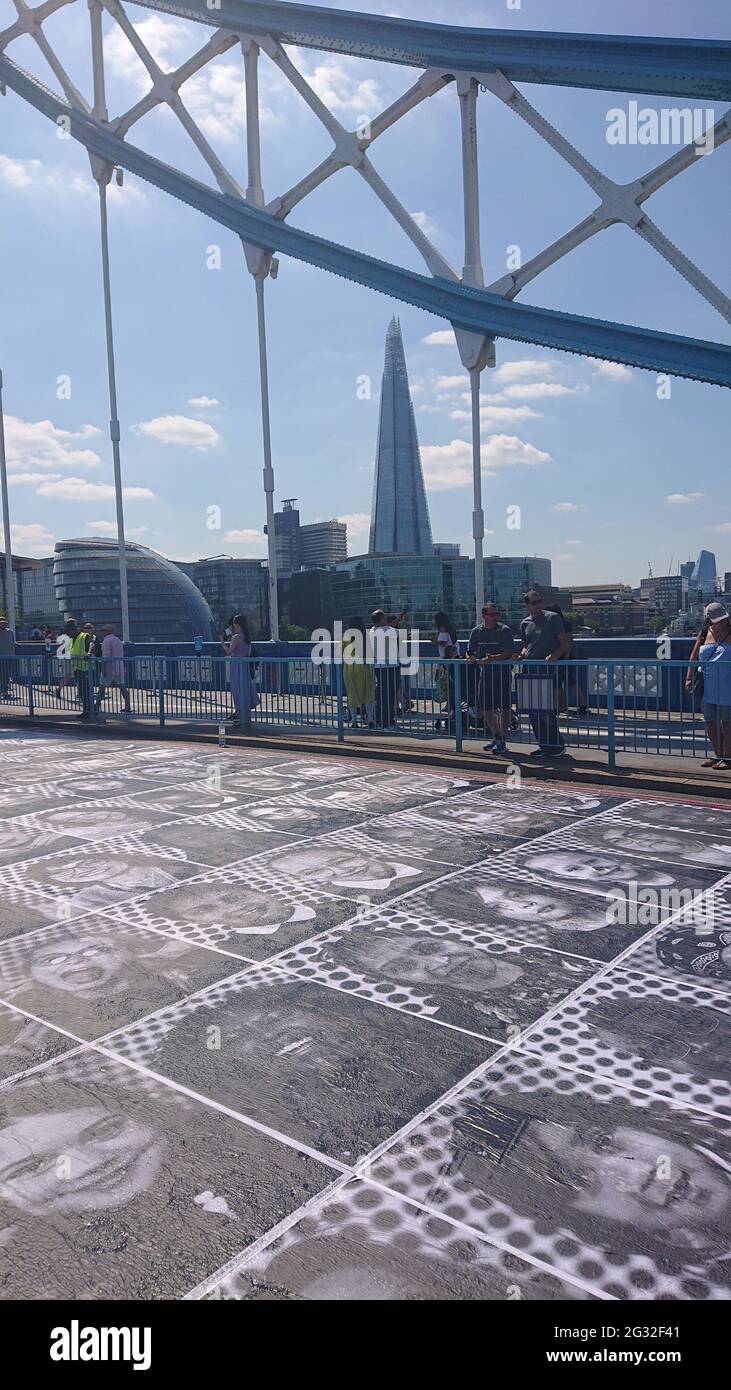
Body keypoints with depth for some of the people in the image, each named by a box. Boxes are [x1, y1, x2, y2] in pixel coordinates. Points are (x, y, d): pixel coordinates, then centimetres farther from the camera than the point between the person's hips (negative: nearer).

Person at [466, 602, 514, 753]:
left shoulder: (505, 630, -6)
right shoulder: (476, 631, 7)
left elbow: (509, 653, -15)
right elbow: (470, 652, 10)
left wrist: (493, 658, -31)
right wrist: (471, 658, -13)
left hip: (502, 672, -5)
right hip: (485, 673, 5)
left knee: (504, 707, -3)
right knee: (485, 708, 8)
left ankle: (502, 741, 5)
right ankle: (497, 736, 26)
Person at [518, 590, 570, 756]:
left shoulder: (552, 618, 0)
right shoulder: (525, 623, 15)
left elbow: (565, 643, -2)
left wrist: (555, 655, -20)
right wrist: (522, 655, 3)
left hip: (547, 669, -6)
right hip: (529, 669, 6)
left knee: (545, 710, -12)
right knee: (533, 711, 6)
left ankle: (556, 744, 0)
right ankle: (544, 745, 16)